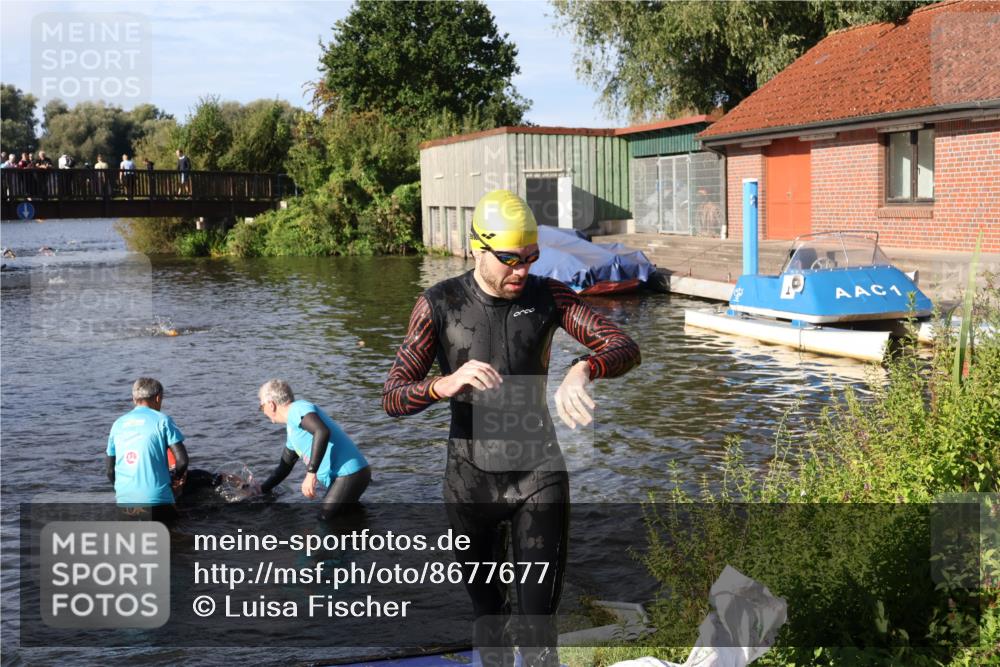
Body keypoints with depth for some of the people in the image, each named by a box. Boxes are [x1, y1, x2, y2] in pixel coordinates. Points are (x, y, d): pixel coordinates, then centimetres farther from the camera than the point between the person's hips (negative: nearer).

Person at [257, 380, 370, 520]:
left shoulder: (297, 409, -10)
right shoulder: (291, 429, 23)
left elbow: (322, 431, -29)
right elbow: (284, 466, 36)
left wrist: (311, 473, -28)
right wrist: (260, 490, 35)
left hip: (349, 475, -10)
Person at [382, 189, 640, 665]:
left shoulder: (548, 296, -5)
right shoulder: (440, 305, -8)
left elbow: (625, 348, -13)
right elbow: (392, 400, -11)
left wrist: (582, 370, -35)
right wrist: (445, 384, -32)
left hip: (538, 471, 0)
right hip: (471, 477, 0)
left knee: (540, 617, -4)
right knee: (486, 607, 17)